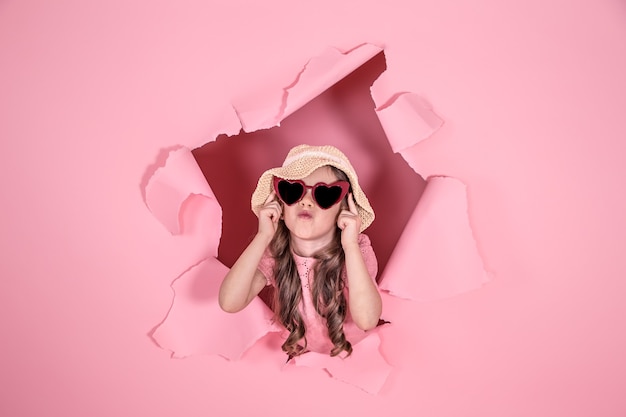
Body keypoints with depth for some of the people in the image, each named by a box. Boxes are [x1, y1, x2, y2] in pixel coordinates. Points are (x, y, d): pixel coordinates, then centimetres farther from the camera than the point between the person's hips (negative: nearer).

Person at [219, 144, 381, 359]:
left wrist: (350, 246, -35)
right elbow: (229, 302, -25)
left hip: (352, 355, -1)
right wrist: (263, 237, -27)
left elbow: (367, 320, -32)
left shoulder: (357, 250, -18)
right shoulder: (273, 252, -12)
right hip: (296, 353, 2)